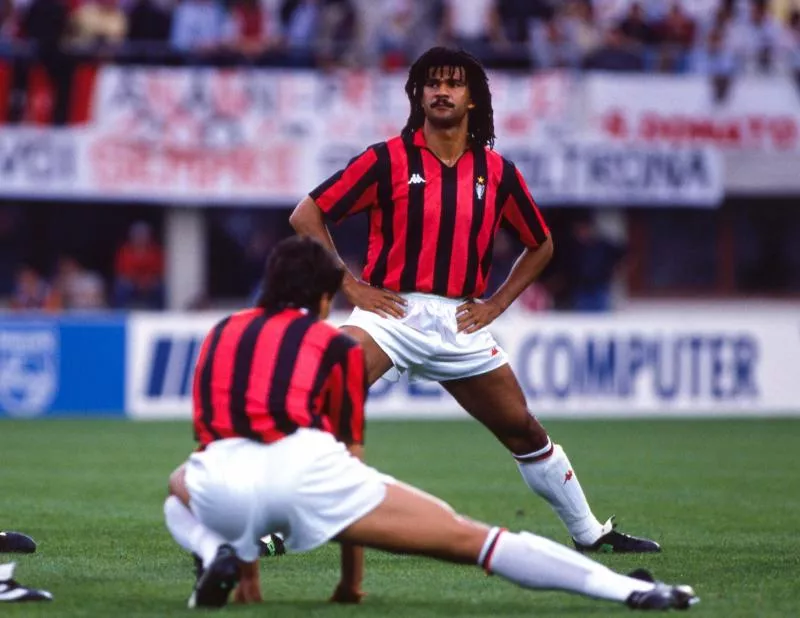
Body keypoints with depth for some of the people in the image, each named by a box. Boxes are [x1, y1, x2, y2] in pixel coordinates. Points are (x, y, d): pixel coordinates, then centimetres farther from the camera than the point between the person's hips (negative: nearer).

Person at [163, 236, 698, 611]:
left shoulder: (219, 337, 31)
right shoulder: (334, 343, 23)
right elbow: (350, 453, 26)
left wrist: (247, 569, 46)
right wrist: (352, 578, 33)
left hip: (225, 475, 2)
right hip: (308, 465, -2)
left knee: (181, 486, 40)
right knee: (468, 539, 2)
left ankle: (218, 556, 7)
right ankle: (627, 589, -8)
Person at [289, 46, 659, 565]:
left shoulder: (497, 172, 7)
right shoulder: (388, 160, -2)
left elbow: (541, 245, 22)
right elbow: (307, 216, -2)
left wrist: (497, 303, 10)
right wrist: (349, 285, -8)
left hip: (460, 324, 3)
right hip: (392, 310, -3)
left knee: (525, 432, 10)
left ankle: (590, 534, 27)